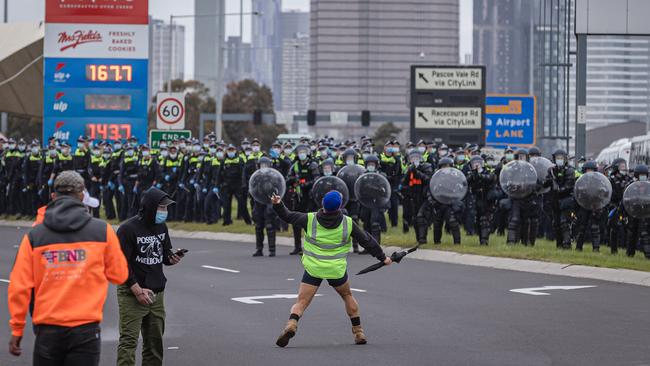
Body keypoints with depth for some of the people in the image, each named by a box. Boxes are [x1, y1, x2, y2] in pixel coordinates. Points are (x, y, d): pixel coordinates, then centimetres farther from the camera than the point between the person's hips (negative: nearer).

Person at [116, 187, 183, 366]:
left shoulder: (161, 227, 9)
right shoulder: (128, 229, -13)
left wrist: (171, 258, -6)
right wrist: (138, 290, -19)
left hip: (156, 293, 7)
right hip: (132, 293, -7)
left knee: (155, 341, 10)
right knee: (129, 340, -12)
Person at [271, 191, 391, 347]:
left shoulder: (310, 219, -8)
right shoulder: (348, 223, -5)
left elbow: (288, 216, -1)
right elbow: (366, 241, 5)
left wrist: (277, 205, 11)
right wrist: (382, 257, 16)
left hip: (313, 269, -1)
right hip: (337, 270, 1)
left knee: (301, 302, -1)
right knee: (347, 296, 26)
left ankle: (291, 325, -29)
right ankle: (358, 332, 26)